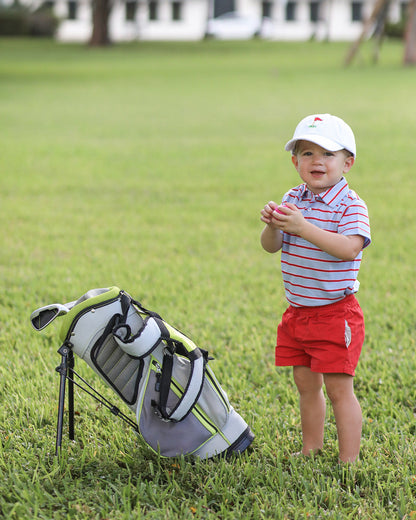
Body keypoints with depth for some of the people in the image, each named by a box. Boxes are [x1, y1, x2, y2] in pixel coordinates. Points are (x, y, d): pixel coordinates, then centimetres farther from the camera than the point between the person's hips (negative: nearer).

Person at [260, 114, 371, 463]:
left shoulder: (350, 205, -12)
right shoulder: (293, 199, 6)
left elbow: (350, 248, -28)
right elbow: (271, 247, 1)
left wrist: (302, 227, -35)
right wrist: (273, 226, -22)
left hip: (336, 313, -6)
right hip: (297, 313, 6)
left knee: (339, 389, -3)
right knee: (306, 385, 16)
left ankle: (348, 461, 5)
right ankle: (311, 451, 29)